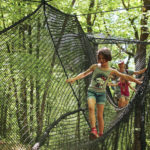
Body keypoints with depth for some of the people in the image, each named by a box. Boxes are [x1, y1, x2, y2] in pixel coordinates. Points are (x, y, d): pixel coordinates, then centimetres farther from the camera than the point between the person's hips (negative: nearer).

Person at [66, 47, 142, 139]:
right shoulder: (95, 67, 1)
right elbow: (84, 74, 9)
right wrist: (74, 78, -2)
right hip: (92, 91, 0)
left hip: (101, 93, 1)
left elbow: (125, 77, 3)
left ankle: (101, 134, 9)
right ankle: (93, 130, -35)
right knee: (91, 107, -27)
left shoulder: (111, 71, 0)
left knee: (100, 115, -2)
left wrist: (137, 81, 3)